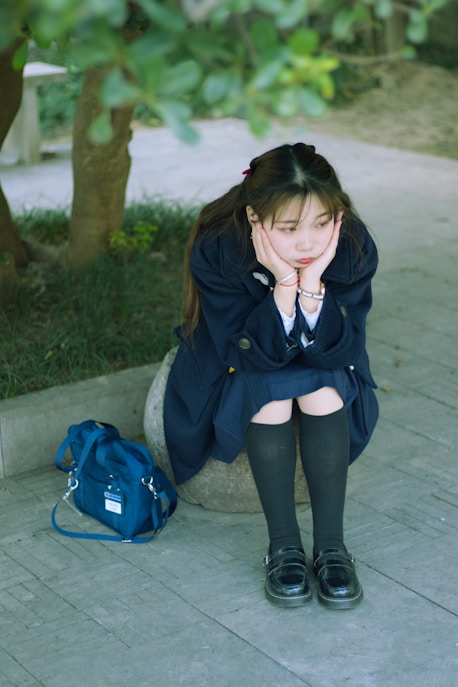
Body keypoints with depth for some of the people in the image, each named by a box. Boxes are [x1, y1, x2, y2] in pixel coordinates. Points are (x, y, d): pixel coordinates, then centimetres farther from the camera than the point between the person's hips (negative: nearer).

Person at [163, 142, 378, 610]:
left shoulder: (354, 247, -26)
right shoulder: (216, 250, -31)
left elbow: (336, 351, -26)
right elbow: (252, 354, -31)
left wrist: (313, 284, -41)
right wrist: (283, 285, -44)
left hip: (321, 369, 2)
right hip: (238, 370, -1)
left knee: (323, 390, -30)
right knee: (270, 394, -32)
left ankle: (331, 546, -20)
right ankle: (284, 547, -19)